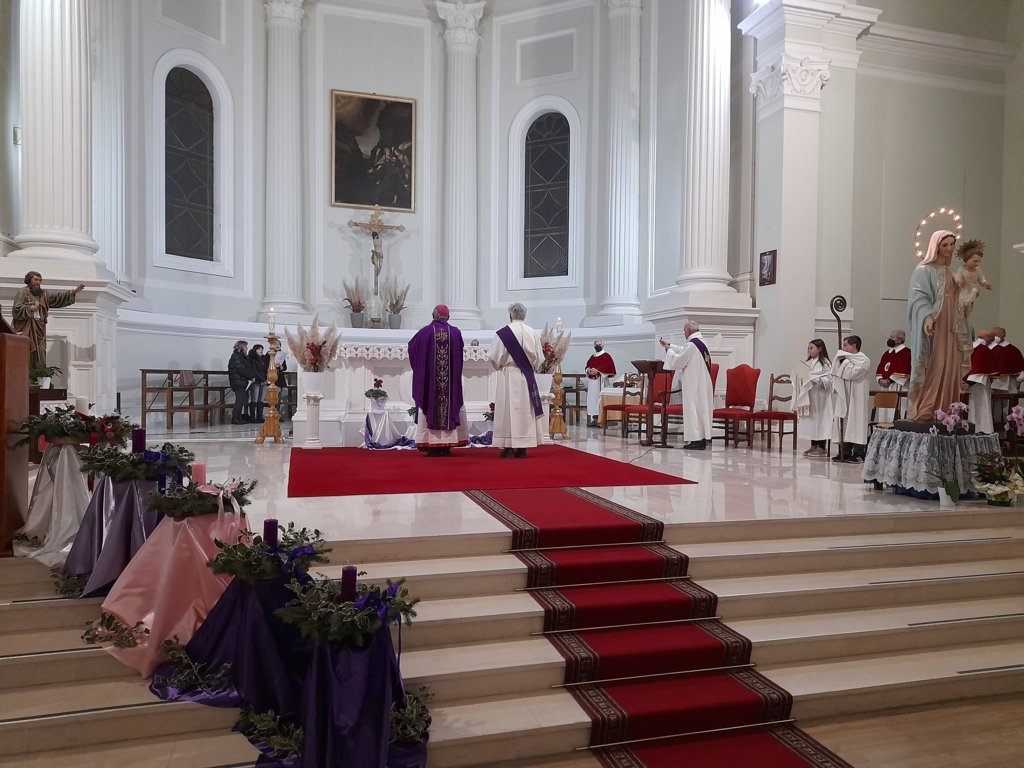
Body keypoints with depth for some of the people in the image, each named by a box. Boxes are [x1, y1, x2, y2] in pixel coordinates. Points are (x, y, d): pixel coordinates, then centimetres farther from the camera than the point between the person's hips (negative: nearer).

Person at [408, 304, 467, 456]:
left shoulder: (424, 332, -5)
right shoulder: (455, 332, -1)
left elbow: (412, 347, 9)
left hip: (428, 380, -1)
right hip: (451, 381, 1)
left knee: (429, 408, 5)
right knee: (450, 407, 7)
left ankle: (432, 445, 2)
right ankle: (447, 445, 4)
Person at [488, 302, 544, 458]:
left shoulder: (503, 333, -10)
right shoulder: (533, 333, 1)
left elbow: (494, 357, -6)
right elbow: (539, 359, 6)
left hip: (508, 376, -3)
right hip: (527, 377, 3)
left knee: (508, 409, 2)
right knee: (525, 410, 8)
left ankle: (509, 448, 1)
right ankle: (522, 448, 10)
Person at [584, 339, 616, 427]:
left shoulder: (606, 356, 1)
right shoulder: (592, 357, 21)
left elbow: (606, 367, -10)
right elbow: (587, 366, 17)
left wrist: (597, 370, -21)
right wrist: (588, 370, -6)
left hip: (601, 381, -6)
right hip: (592, 381, 7)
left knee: (599, 399, -11)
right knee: (592, 399, 4)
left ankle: (600, 419, -12)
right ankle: (593, 419, 6)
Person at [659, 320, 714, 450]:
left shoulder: (691, 344, -18)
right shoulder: (702, 342, 12)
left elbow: (677, 362, -14)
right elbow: (683, 351, 28)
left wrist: (668, 350, 1)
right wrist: (669, 345, 31)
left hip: (694, 385, -9)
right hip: (703, 384, 9)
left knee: (693, 409, -4)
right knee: (702, 408, 12)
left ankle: (697, 440, -2)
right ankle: (705, 438, 16)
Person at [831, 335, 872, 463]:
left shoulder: (863, 360, -9)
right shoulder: (848, 359, 16)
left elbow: (851, 373, -20)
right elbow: (835, 373, 18)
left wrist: (844, 361, -11)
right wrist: (839, 361, 5)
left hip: (856, 398, -8)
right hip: (845, 397, 8)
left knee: (856, 423, -6)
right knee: (845, 424, 9)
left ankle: (859, 454, -2)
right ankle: (845, 452, 14)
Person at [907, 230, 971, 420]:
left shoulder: (948, 272, 19)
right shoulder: (924, 270, -4)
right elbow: (918, 297, -16)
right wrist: (927, 317, -32)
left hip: (949, 328, 8)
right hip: (932, 327, -8)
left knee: (949, 369, 3)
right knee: (933, 368, -12)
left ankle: (944, 411, 6)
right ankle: (924, 411, -10)